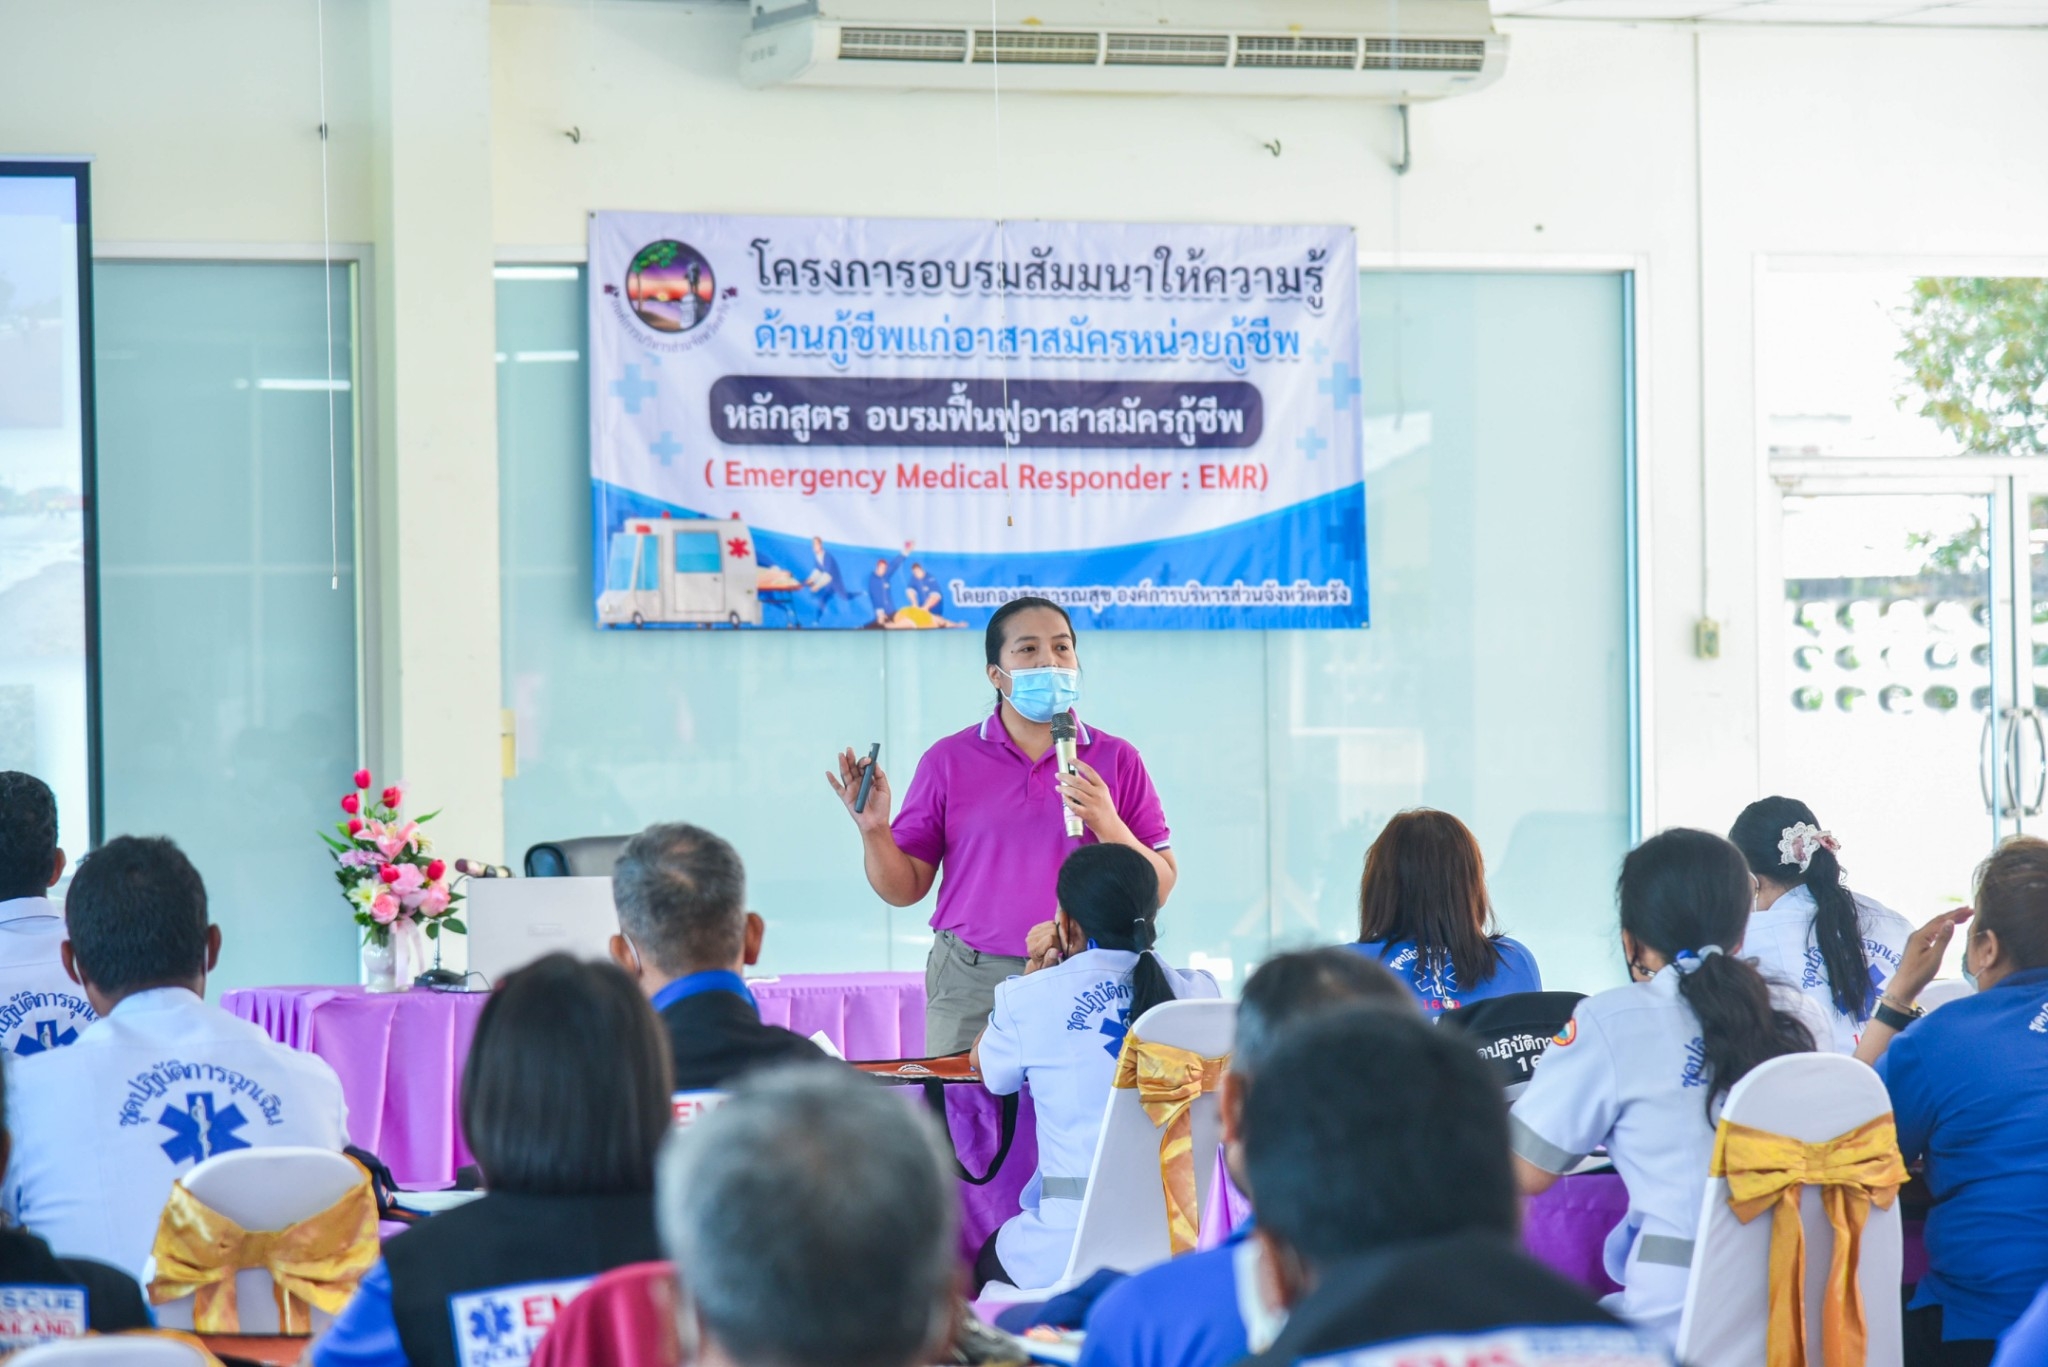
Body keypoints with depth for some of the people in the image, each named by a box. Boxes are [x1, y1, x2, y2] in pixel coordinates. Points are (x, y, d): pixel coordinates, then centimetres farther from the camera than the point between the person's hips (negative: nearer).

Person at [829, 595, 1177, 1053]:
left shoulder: (1117, 760, 8)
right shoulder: (949, 761, 8)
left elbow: (1158, 891, 4)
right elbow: (905, 888, 8)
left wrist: (1107, 825, -11)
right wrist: (873, 829, -10)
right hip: (971, 985, 0)